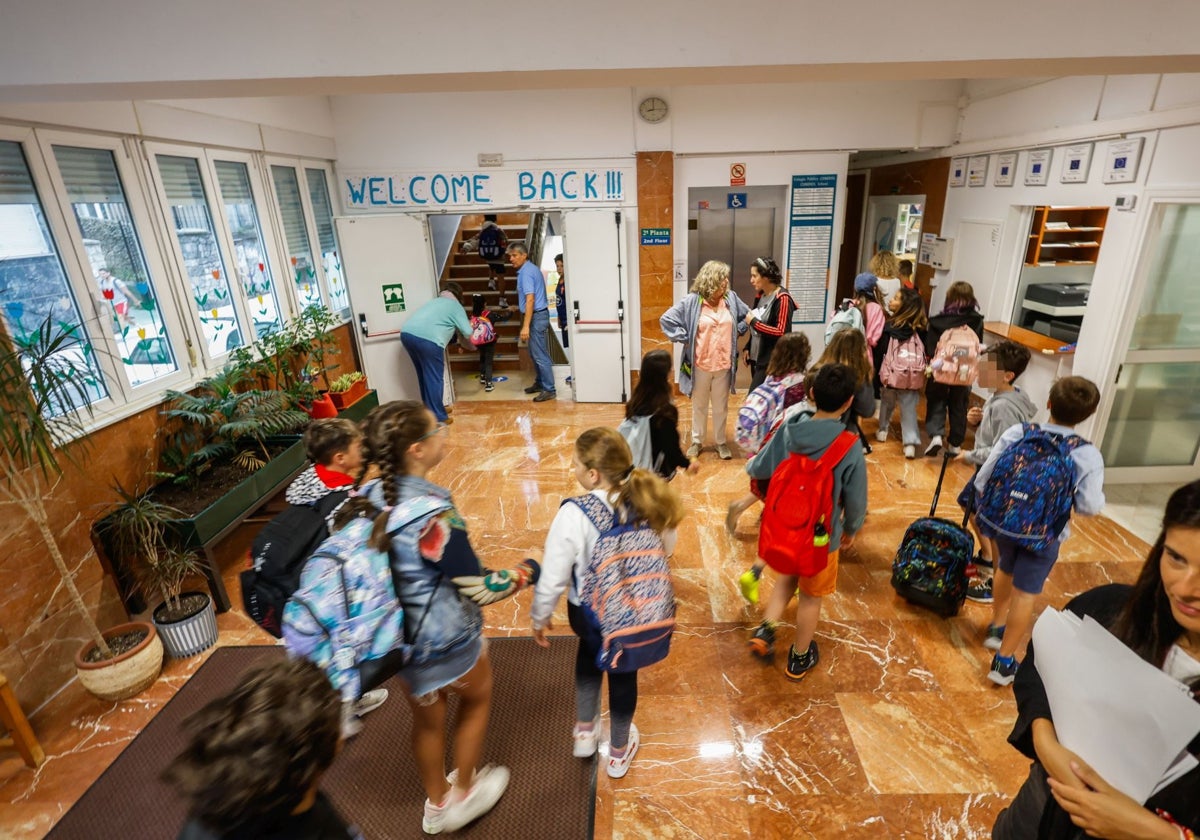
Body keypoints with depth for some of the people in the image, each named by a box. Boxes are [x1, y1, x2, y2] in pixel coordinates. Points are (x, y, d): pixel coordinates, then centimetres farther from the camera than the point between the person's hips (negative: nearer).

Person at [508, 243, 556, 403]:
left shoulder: (526, 272, -17)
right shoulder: (531, 269, 14)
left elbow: (530, 300, -25)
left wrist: (525, 326, -28)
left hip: (536, 316, -11)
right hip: (537, 315, 11)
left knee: (540, 355, -6)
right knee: (534, 353, 18)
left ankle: (549, 390, -2)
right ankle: (540, 383, 28)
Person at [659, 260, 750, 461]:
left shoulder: (731, 299, 0)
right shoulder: (691, 301, -12)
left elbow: (747, 315, 17)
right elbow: (666, 319, -13)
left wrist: (738, 331, 4)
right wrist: (685, 339, -13)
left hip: (724, 364, 3)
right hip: (700, 364, -2)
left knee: (721, 406, 15)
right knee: (699, 406, 15)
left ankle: (721, 442, 30)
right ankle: (697, 441, 30)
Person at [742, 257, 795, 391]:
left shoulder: (782, 299, -13)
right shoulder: (760, 296, 10)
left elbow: (782, 333, -20)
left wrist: (753, 322, -16)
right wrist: (748, 348, 10)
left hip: (771, 362, -8)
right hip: (756, 358, 8)